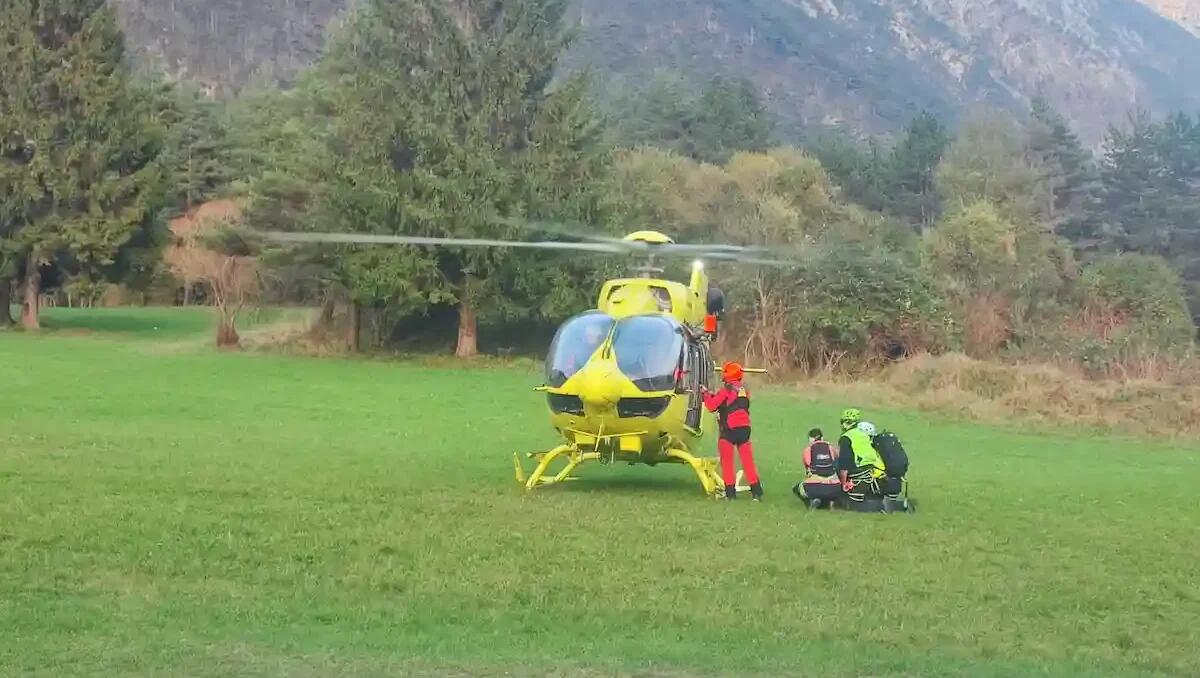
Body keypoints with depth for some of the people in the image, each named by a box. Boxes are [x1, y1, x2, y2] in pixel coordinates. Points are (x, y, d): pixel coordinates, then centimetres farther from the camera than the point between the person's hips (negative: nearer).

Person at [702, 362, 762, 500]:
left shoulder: (727, 390, -8)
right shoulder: (744, 390, 12)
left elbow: (712, 406, -6)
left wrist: (706, 394, 11)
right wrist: (713, 395, 21)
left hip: (730, 429, -6)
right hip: (745, 428, 6)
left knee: (727, 461, 4)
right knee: (748, 460, 8)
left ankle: (730, 491, 2)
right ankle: (756, 491, 5)